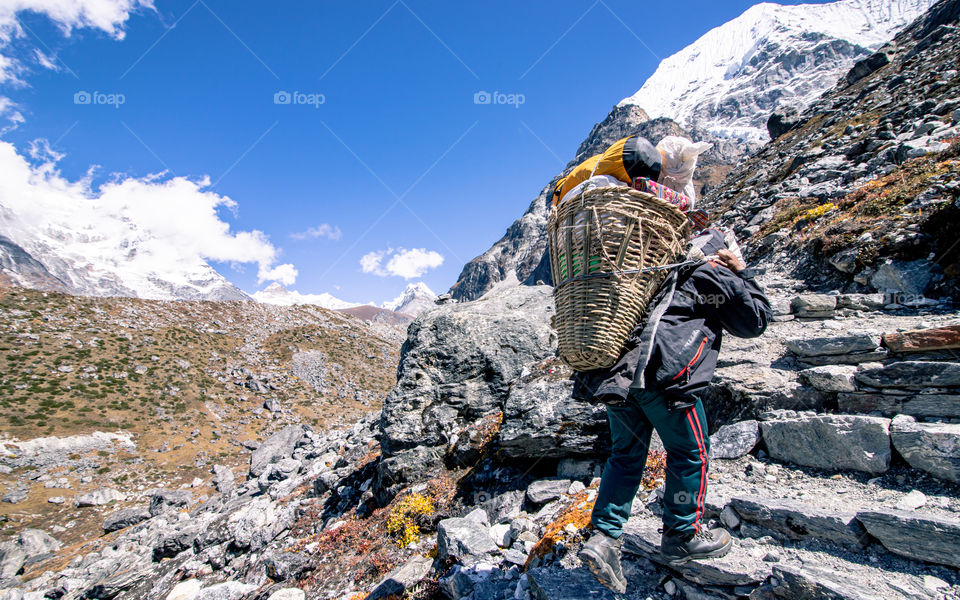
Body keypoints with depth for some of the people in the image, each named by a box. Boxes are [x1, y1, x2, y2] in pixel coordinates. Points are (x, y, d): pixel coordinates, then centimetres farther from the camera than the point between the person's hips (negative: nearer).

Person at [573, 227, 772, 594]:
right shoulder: (714, 276, 12)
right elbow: (755, 321, 22)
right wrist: (743, 275, 29)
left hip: (613, 368, 6)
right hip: (665, 372, -6)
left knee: (626, 453, 18)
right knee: (690, 453, 16)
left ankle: (604, 536, 13)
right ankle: (682, 537, 31)